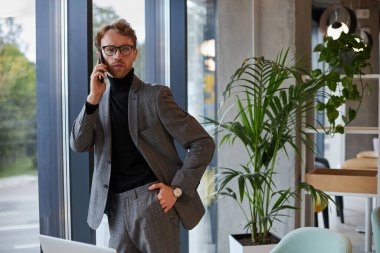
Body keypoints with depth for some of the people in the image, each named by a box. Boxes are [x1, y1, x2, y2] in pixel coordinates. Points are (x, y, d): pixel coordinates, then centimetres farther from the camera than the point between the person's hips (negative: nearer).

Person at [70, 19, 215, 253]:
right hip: (116, 206, 4)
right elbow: (79, 145, -2)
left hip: (152, 198, -4)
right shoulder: (98, 99, 10)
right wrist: (93, 99, -13)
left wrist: (177, 189, -12)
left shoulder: (155, 95, -4)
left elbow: (203, 144, -6)